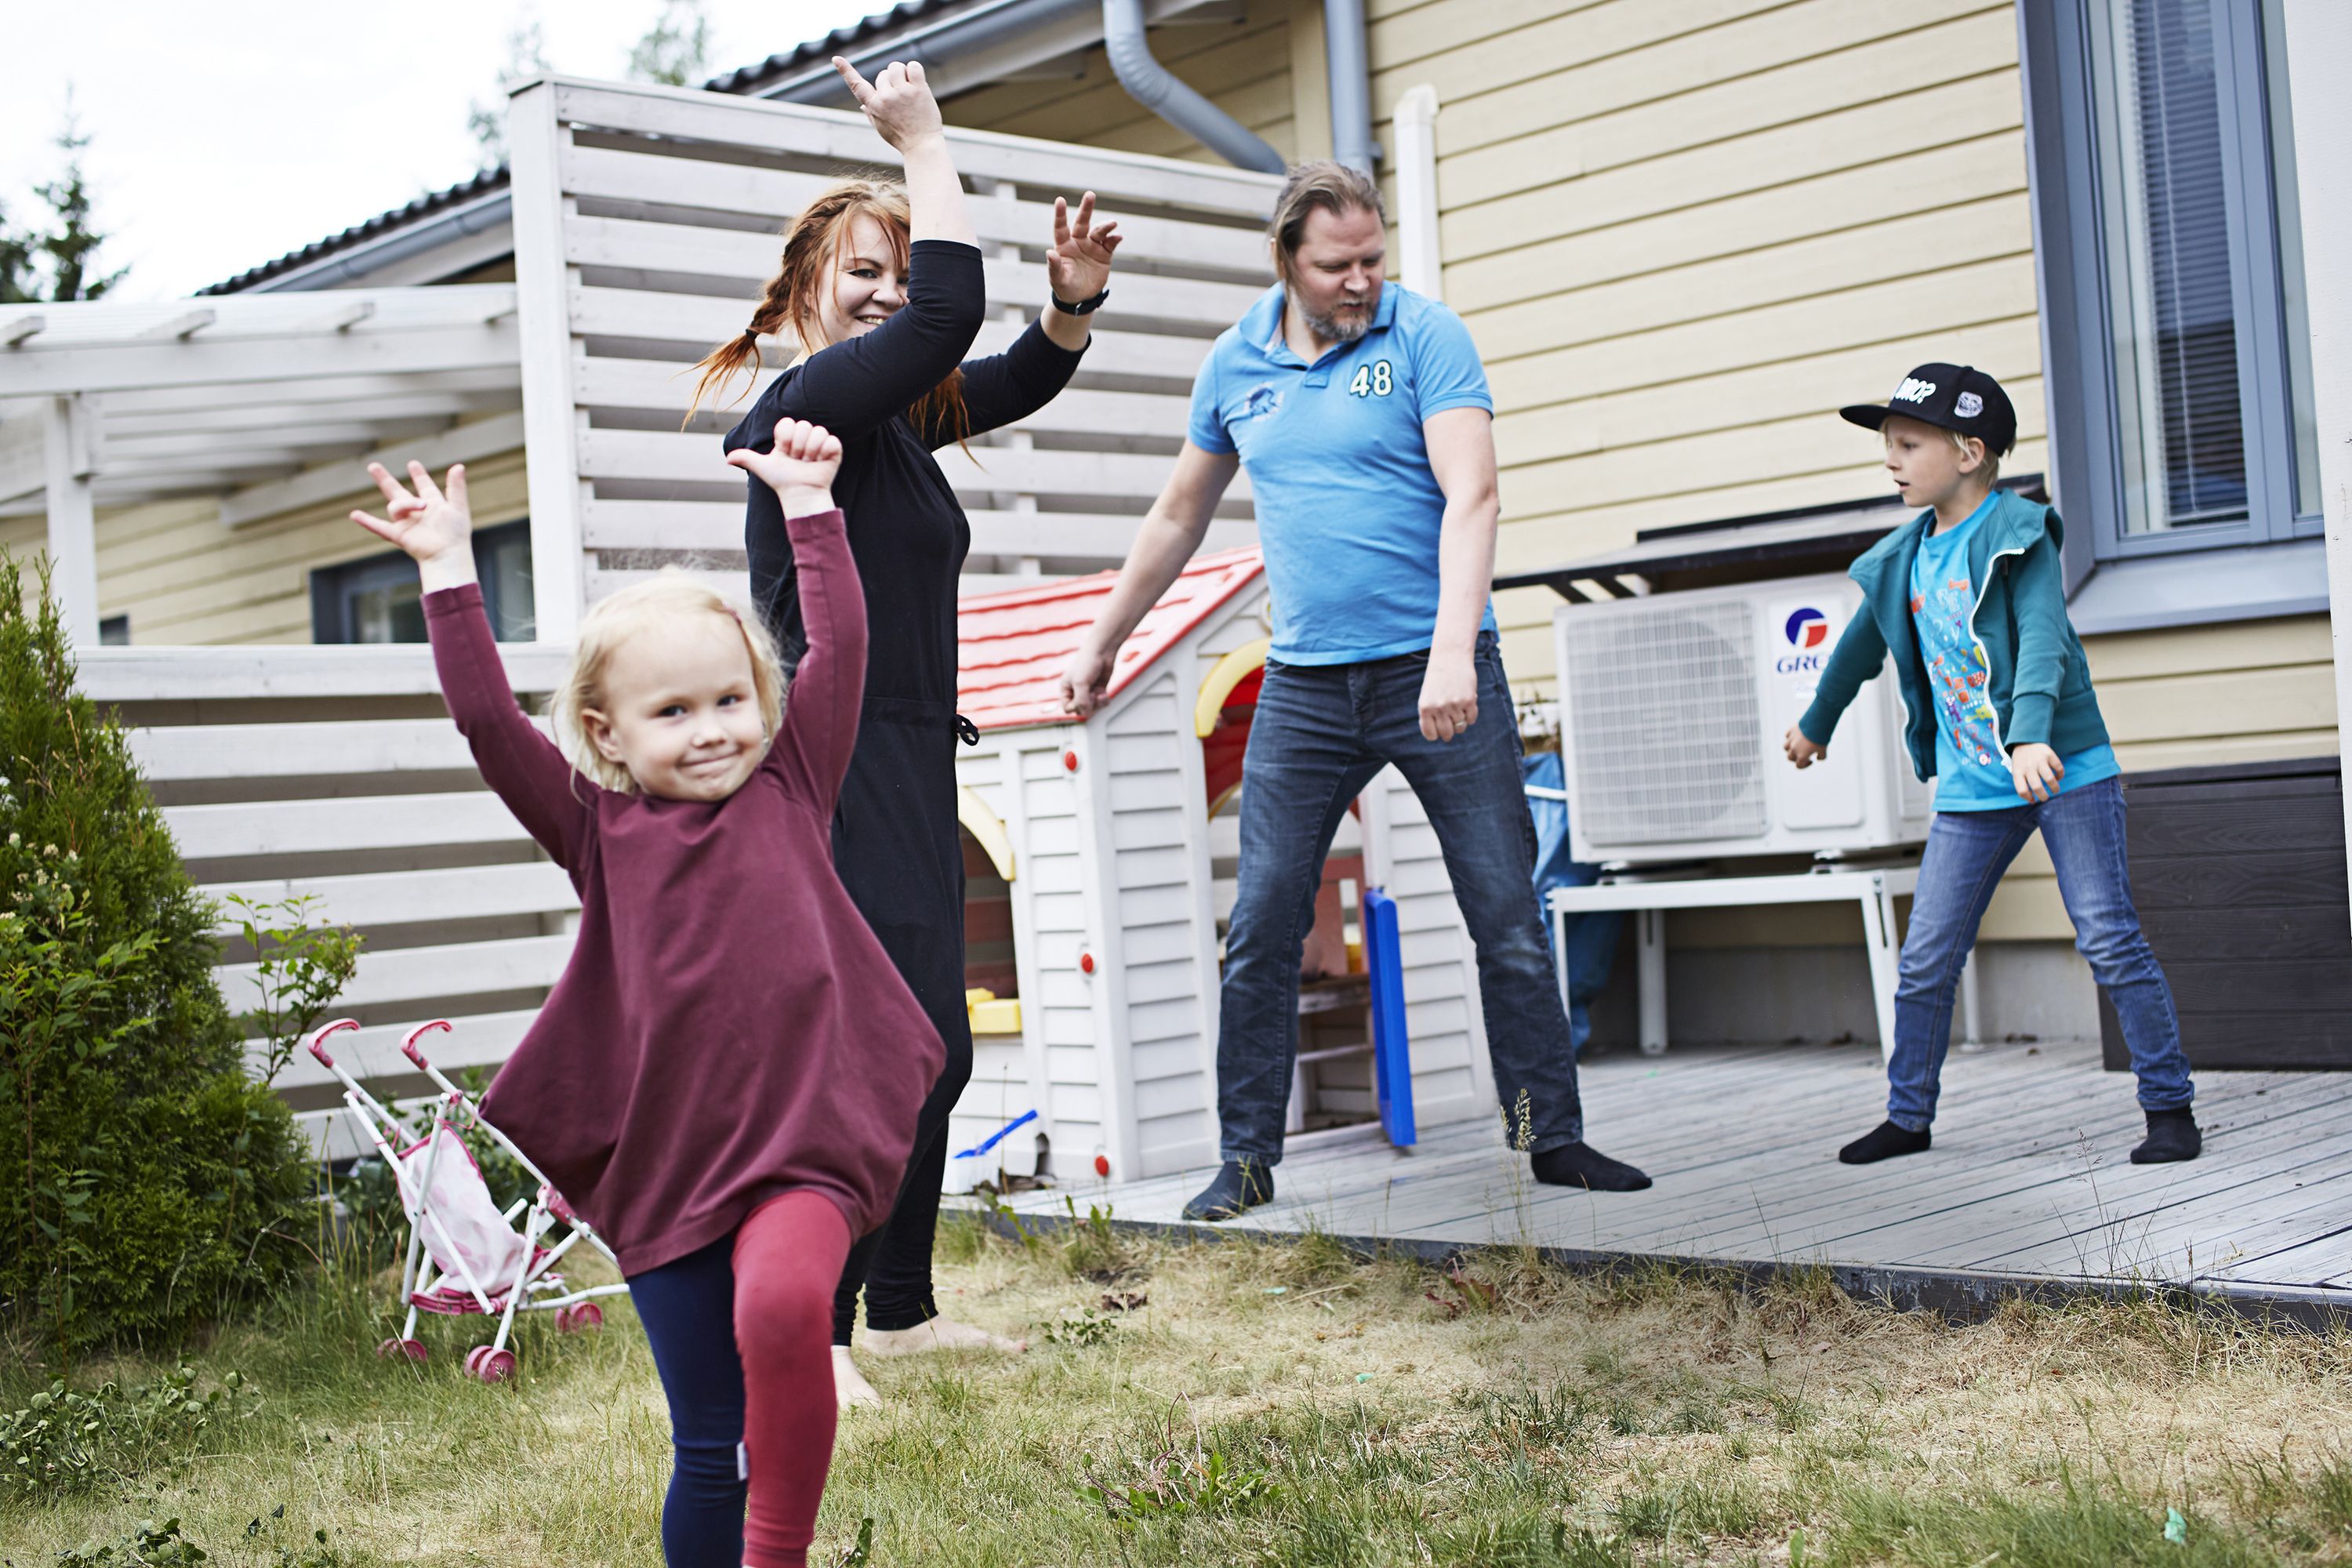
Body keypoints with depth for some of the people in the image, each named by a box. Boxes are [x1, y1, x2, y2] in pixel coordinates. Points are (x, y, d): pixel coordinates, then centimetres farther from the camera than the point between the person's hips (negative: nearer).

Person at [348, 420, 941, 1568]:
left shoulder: (788, 790, 8)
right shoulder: (598, 832, 7)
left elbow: (838, 648, 4)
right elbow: (488, 721, 1)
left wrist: (806, 503, 7)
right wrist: (448, 570, 0)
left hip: (800, 1144, -1)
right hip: (661, 1165, 1)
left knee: (782, 1310, -31)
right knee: (707, 1448, 8)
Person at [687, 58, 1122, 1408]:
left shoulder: (893, 417, 15)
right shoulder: (811, 400, -13)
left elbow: (1013, 381, 21)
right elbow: (953, 316, -24)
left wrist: (1077, 298, 1)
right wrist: (926, 143, -13)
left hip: (908, 772, 10)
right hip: (839, 775, -10)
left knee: (934, 1054, 14)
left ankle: (901, 1309, 25)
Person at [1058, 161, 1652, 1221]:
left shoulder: (1426, 336, -4)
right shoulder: (1236, 364, 9)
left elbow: (1471, 496, -15)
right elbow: (1178, 517, 21)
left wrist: (1453, 651, -29)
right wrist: (1100, 644, 23)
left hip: (1436, 672, -3)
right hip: (1304, 686, 3)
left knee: (1509, 922, 1)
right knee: (1260, 929, 0)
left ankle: (1553, 1138, 14)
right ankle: (1247, 1160, 11)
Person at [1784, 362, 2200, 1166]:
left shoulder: (2019, 535, -10)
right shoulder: (1906, 558, 9)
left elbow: (2043, 638, -25)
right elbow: (1866, 640, 26)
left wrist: (2032, 736, -41)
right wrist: (1815, 722, 40)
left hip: (2064, 768, -6)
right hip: (1971, 788, 6)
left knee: (2109, 939, -6)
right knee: (1925, 960, 6)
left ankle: (2170, 1107, 6)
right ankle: (1908, 1116, 20)